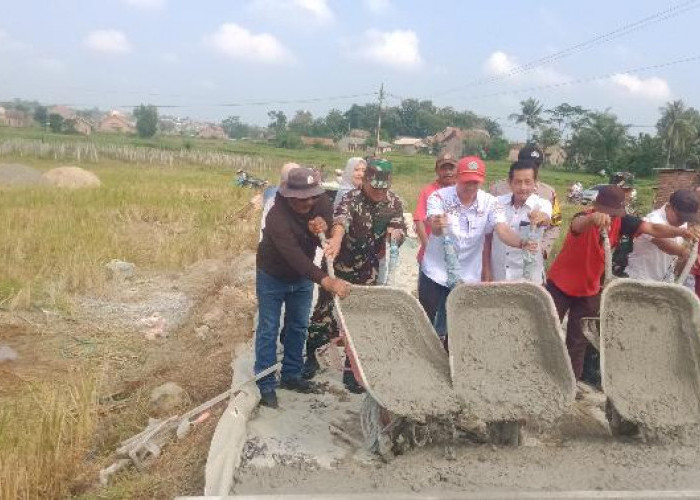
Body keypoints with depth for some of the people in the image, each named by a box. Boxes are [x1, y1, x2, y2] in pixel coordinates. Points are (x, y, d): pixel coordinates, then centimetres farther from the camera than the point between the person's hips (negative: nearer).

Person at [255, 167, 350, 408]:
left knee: (298, 327, 14)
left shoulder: (322, 203, -19)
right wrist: (326, 281, -59)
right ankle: (266, 385, 13)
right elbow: (294, 255, -48)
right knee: (268, 330, 2)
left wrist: (323, 227, -35)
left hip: (302, 277, 5)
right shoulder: (277, 217, -37)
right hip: (273, 277, -5)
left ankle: (291, 375, 30)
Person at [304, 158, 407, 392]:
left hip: (368, 271, 4)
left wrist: (396, 233, -25)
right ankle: (310, 354, 30)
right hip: (340, 266, -4)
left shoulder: (394, 203, -5)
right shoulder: (351, 199, -22)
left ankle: (351, 368, 21)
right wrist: (336, 240, -66)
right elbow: (341, 220, -43)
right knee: (325, 311, 6)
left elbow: (401, 230, 1)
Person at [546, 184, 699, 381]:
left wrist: (680, 231, -39)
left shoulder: (621, 221, -12)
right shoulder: (585, 219, -26)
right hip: (560, 284, -4)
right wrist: (594, 218, -74)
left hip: (589, 289, 4)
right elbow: (578, 224, -50)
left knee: (579, 339, 13)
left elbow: (653, 229, -19)